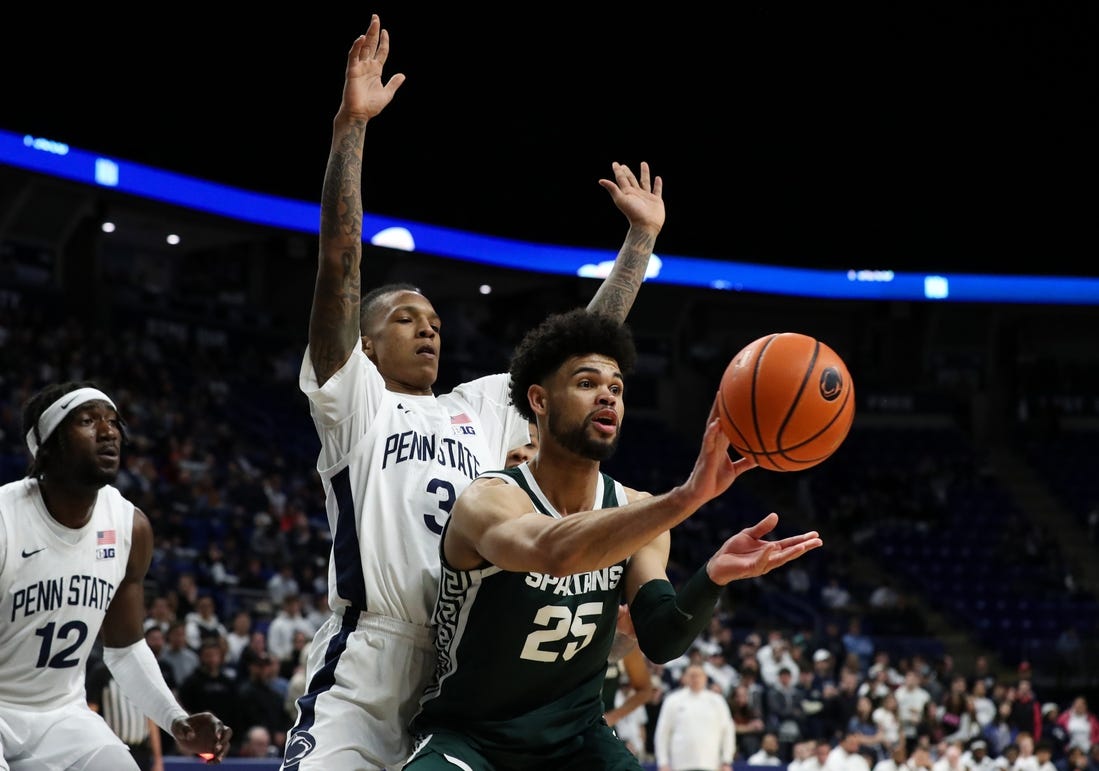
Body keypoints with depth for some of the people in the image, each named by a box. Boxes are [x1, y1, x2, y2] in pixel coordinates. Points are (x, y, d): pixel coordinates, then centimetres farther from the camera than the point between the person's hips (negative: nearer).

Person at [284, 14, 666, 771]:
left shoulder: (485, 408, 23)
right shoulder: (352, 402, 6)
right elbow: (339, 264, -4)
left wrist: (641, 239, 21)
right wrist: (350, 127, -12)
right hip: (367, 678, -5)